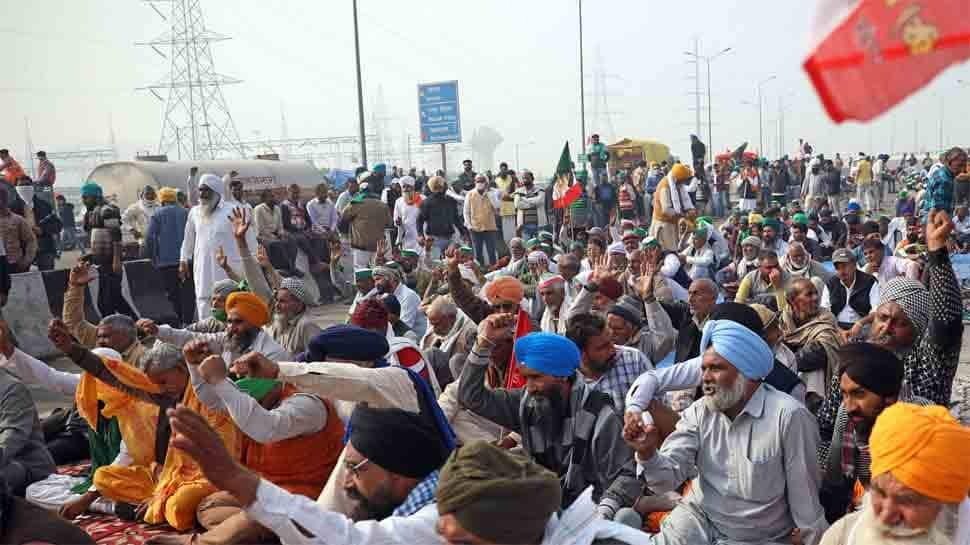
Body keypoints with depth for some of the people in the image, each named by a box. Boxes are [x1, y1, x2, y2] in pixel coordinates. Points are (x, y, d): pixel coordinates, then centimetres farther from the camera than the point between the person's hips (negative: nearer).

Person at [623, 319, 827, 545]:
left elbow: (805, 500, -12)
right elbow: (667, 478, -12)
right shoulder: (699, 412, -3)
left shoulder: (788, 416, -21)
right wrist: (647, 452, -31)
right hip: (699, 519, 3)